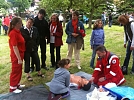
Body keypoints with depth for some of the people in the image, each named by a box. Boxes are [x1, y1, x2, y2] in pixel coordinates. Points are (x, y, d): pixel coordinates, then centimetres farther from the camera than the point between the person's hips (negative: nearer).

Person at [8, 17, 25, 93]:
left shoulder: (18, 31, 5)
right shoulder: (13, 33, -23)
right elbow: (14, 47, -24)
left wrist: (21, 57, 12)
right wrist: (19, 58, -22)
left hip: (20, 54, 9)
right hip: (16, 55, -9)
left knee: (19, 70, 21)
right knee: (15, 71, 5)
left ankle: (17, 84, 37)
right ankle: (13, 88, 20)